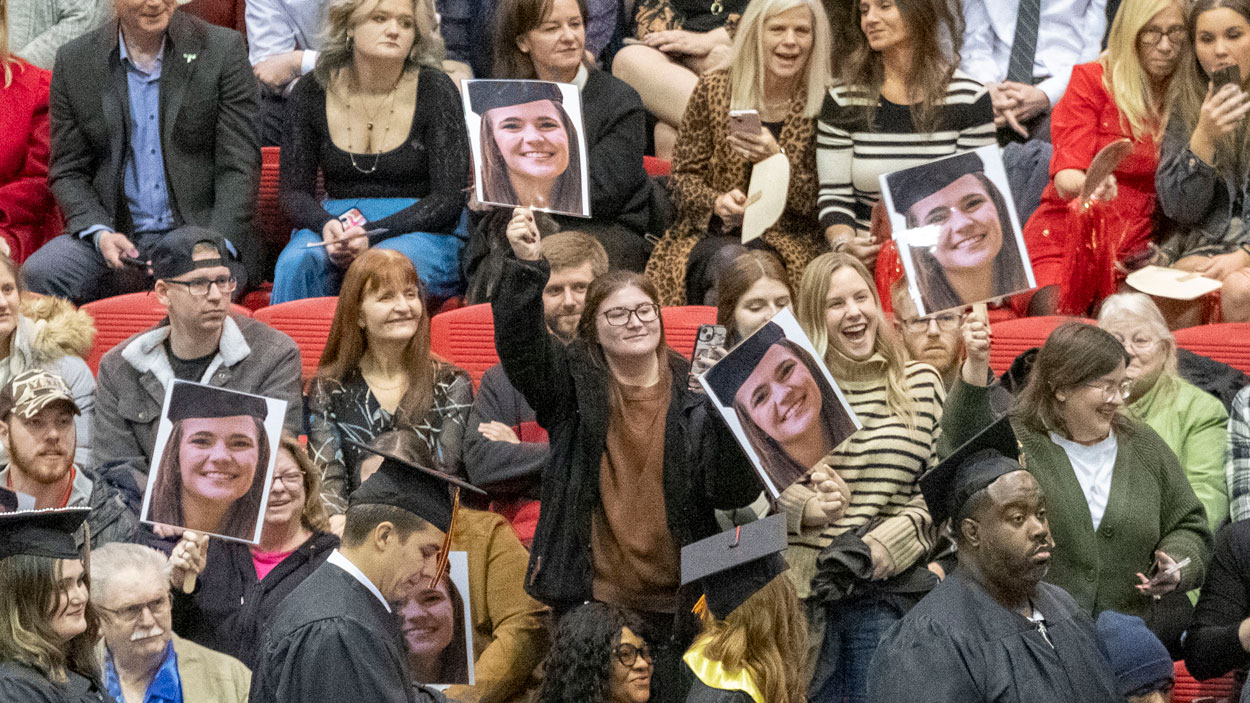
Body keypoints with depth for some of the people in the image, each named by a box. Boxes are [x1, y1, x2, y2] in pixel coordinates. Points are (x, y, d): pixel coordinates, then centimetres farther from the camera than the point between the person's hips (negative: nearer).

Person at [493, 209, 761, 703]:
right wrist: (527, 268, -28)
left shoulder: (695, 395, 4)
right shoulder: (574, 385, 4)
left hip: (674, 606, 1)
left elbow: (736, 494, -3)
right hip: (591, 603, -1)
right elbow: (518, 344, -14)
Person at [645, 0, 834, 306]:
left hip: (787, 243, -1)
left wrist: (778, 159, -18)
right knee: (727, 261, -34)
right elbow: (683, 177, 8)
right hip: (711, 233, 1)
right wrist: (716, 202, -14)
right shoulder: (714, 88, 4)